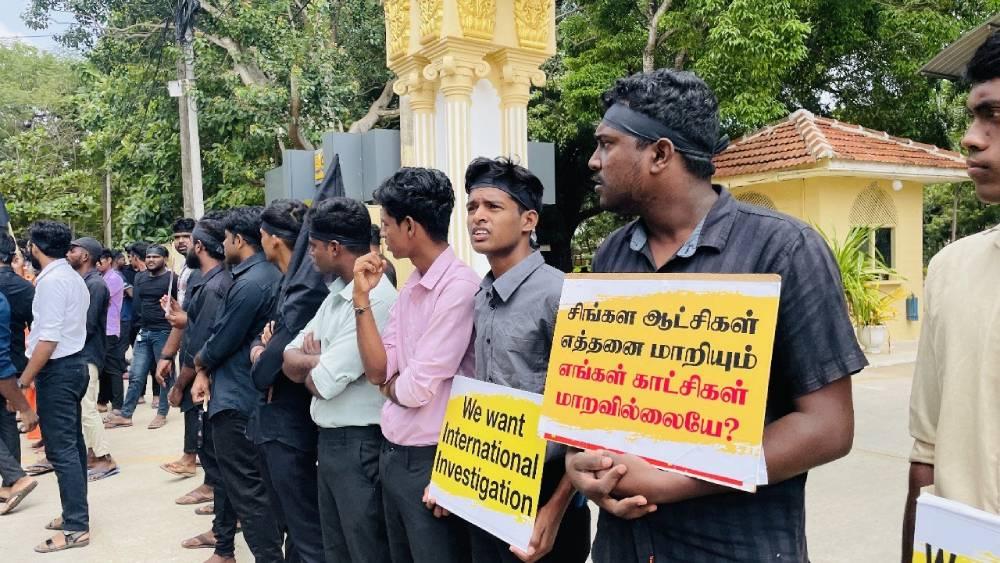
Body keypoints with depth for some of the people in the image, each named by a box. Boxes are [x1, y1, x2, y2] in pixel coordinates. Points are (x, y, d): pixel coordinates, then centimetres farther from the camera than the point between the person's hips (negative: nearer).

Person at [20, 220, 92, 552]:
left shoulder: (51, 280, -17)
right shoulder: (73, 277, 13)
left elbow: (48, 338, -22)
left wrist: (24, 379, -15)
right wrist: (34, 373, 17)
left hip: (57, 370, -10)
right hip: (73, 364, 10)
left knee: (60, 449, -5)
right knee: (72, 445, 15)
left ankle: (76, 528, -1)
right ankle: (75, 514, 24)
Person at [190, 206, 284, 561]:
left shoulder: (248, 284, -21)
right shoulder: (271, 275, 8)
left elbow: (221, 341, -15)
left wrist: (198, 362, 6)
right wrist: (205, 371, 6)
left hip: (236, 398, -9)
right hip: (256, 392, 9)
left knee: (245, 488, 0)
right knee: (258, 482, 19)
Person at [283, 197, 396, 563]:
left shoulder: (376, 299, -21)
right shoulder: (337, 292, 7)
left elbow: (323, 382, -21)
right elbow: (290, 359, 5)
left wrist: (309, 363, -1)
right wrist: (318, 361, -14)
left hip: (359, 445, -9)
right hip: (329, 439, 9)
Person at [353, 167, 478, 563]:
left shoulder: (460, 287, -20)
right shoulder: (410, 286, 6)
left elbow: (418, 389, -22)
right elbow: (377, 371, 3)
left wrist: (390, 385, 0)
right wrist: (362, 298, -4)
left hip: (430, 461, -8)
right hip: (392, 454, 9)